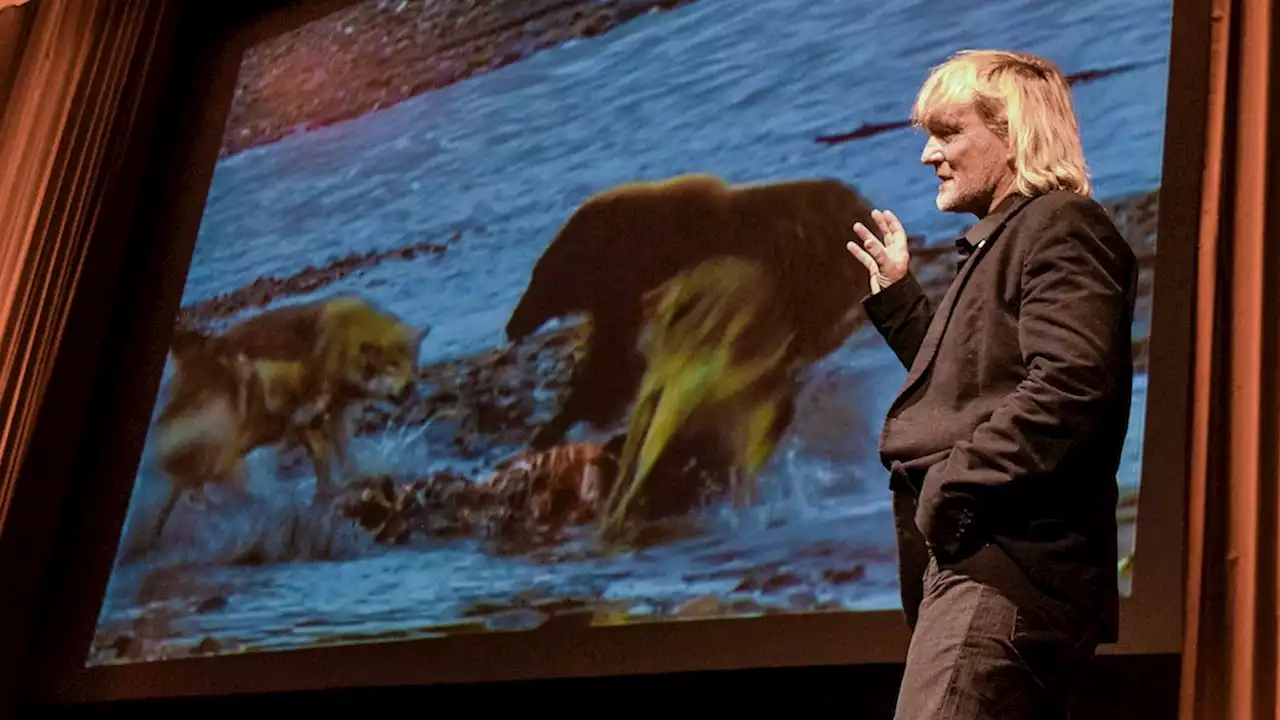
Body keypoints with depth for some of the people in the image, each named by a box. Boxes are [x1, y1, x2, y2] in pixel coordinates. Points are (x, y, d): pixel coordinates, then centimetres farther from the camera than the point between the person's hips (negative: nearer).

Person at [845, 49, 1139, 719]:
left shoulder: (1059, 227, -8)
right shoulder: (1002, 239, 24)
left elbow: (1068, 385, -22)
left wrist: (955, 485, -22)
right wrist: (897, 295, 27)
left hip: (1008, 562, -11)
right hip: (978, 554, 11)